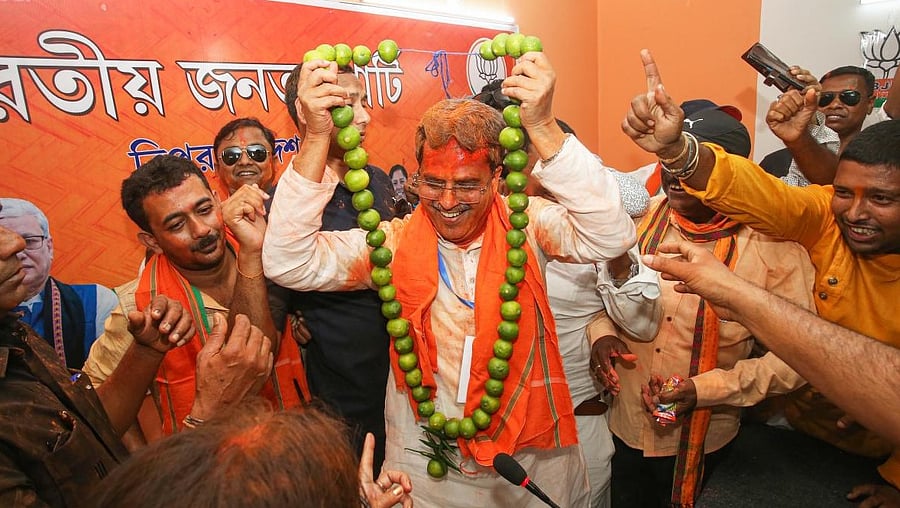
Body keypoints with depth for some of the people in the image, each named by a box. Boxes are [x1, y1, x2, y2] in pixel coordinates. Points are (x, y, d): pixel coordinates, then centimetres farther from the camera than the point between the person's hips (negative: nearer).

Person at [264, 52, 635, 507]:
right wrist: (317, 138, -28)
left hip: (535, 458, 1)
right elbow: (287, 263, -18)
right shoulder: (394, 243, -10)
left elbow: (610, 237, -26)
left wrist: (542, 127, -35)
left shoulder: (525, 226, -11)